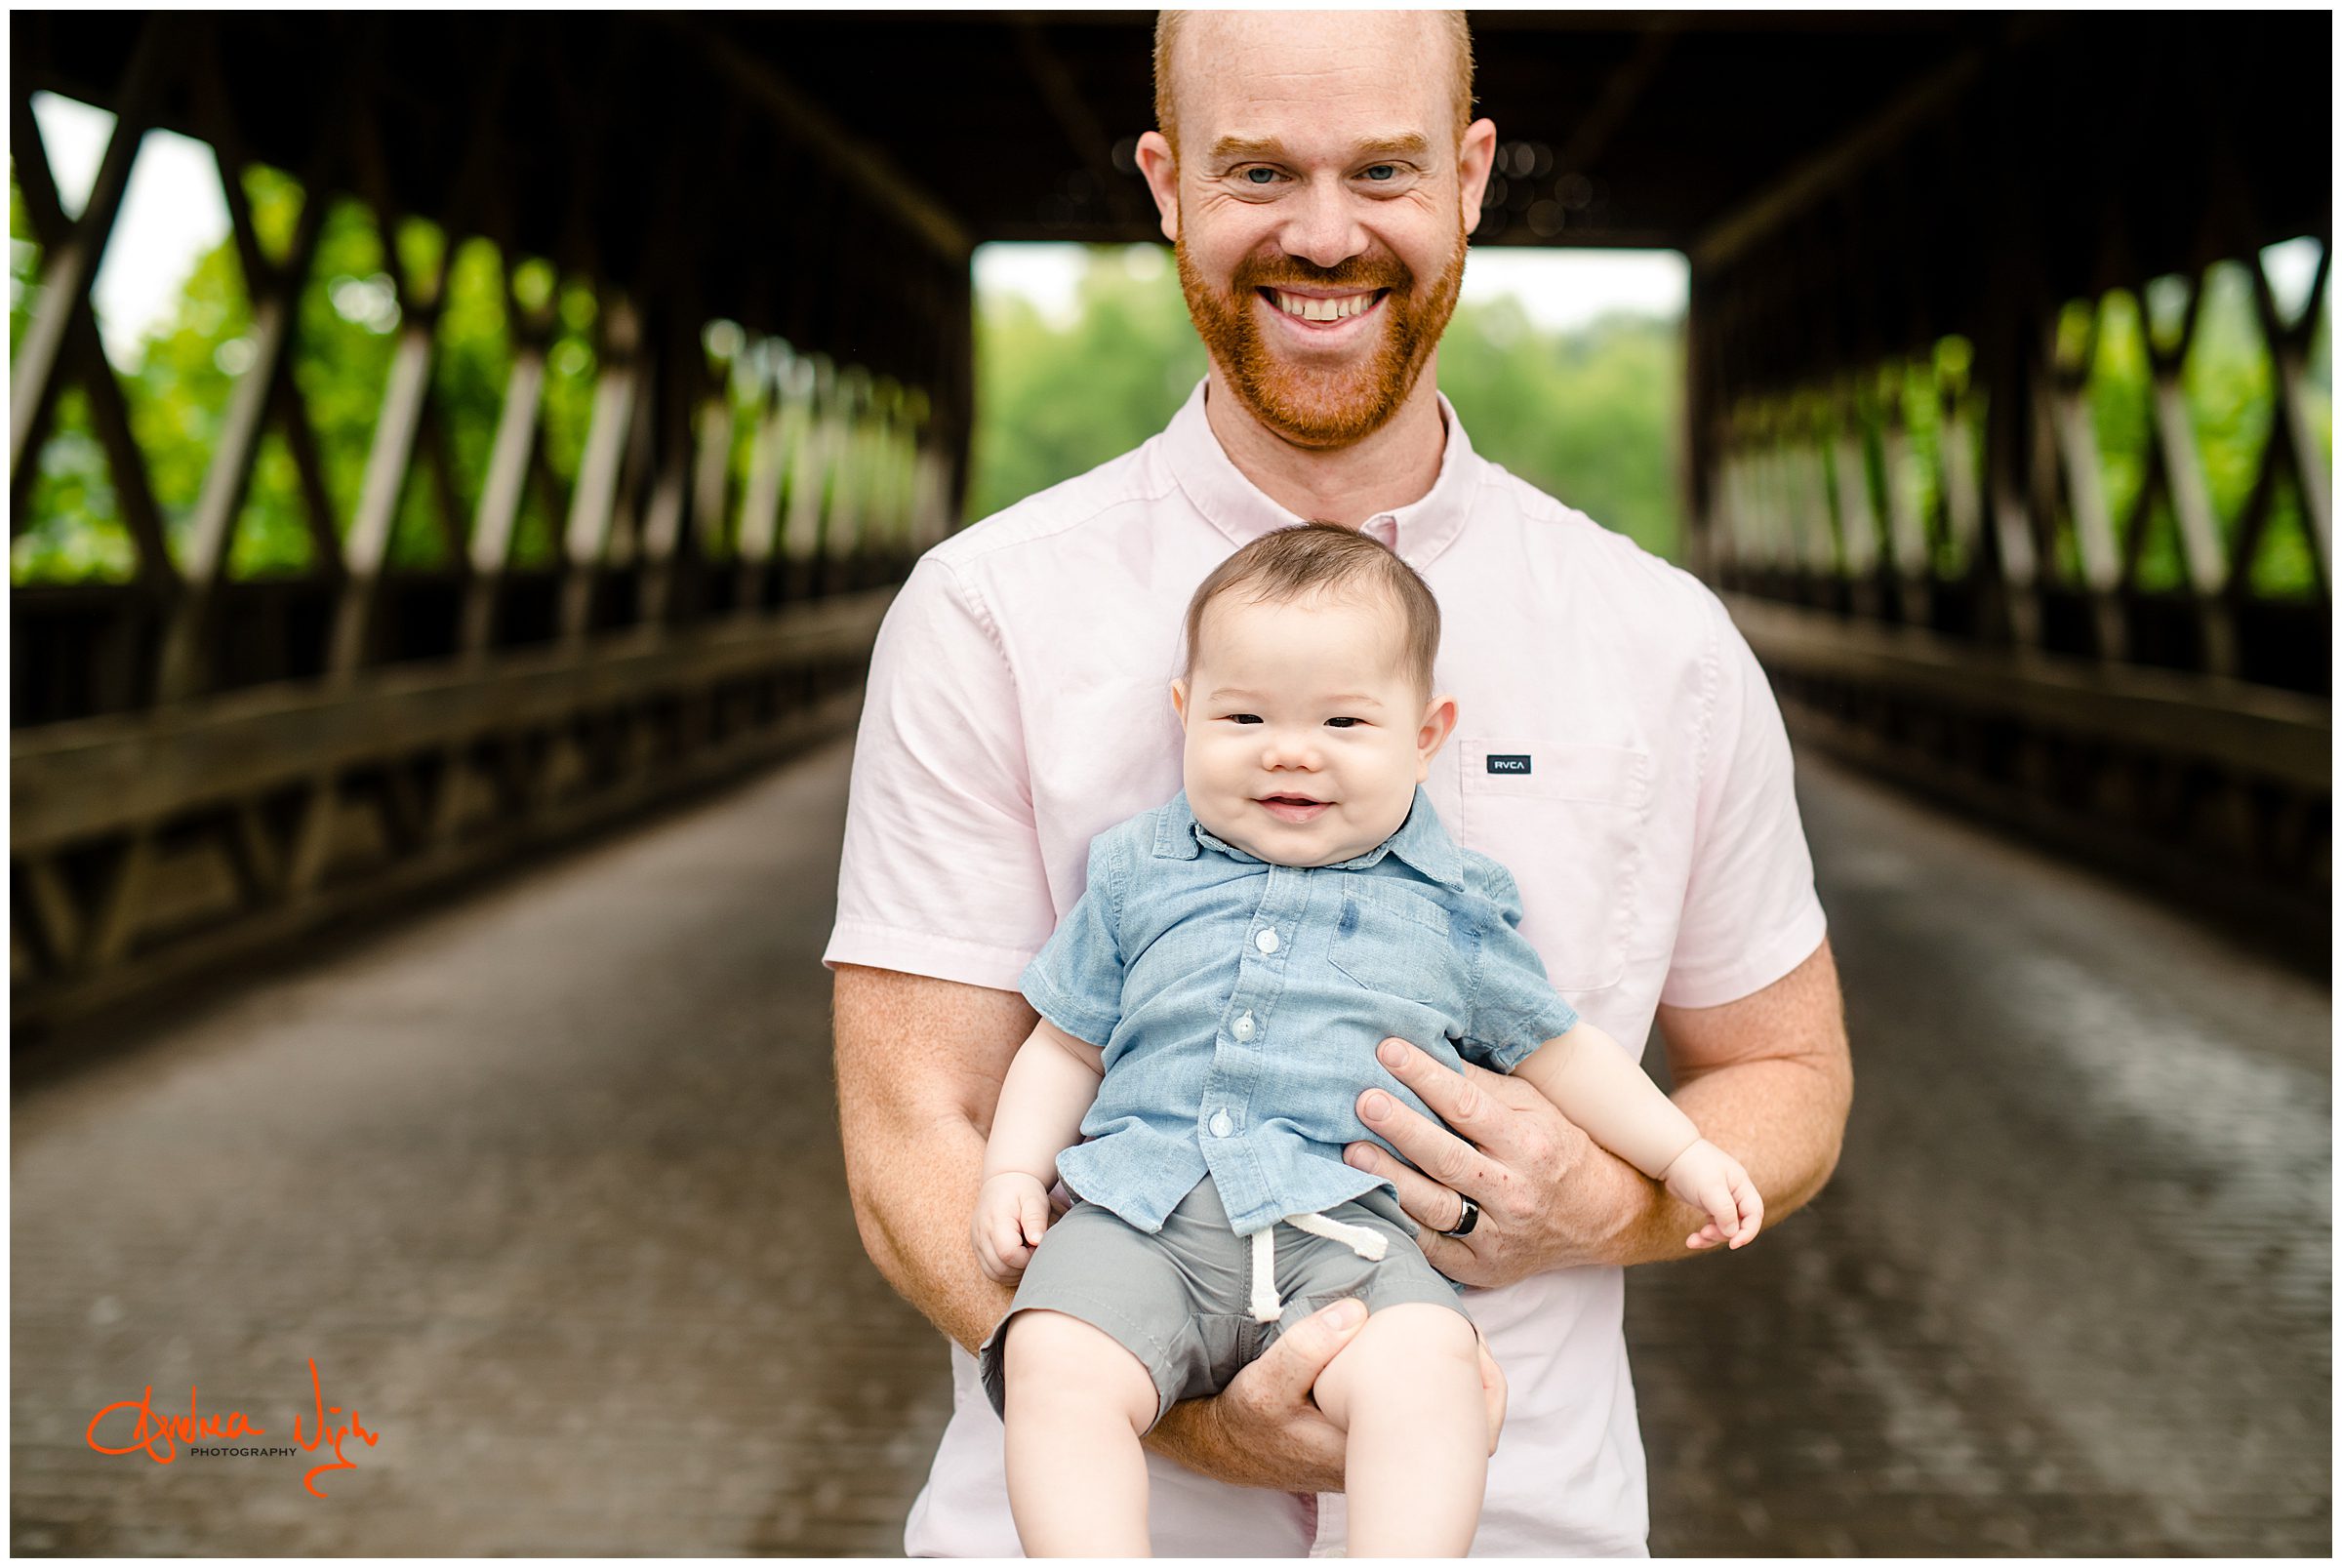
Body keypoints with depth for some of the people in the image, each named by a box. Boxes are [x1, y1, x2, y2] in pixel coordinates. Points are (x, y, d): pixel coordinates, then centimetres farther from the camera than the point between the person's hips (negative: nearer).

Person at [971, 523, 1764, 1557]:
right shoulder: (1140, 878, 17)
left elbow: (1550, 1047, 25)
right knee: (1056, 1362, -27)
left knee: (1423, 1365, -32)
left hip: (1345, 1231, -1)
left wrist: (1682, 1154, 20)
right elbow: (1066, 1044, 22)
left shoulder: (1450, 909, 15)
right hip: (1142, 1212, 1)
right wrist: (1014, 1171, 8)